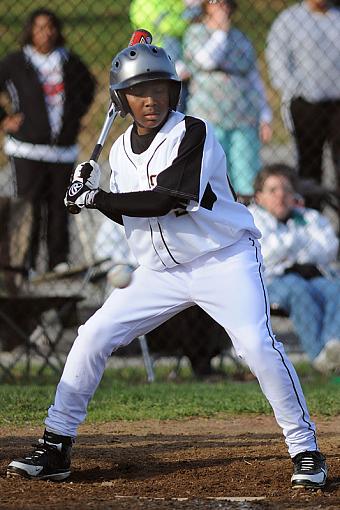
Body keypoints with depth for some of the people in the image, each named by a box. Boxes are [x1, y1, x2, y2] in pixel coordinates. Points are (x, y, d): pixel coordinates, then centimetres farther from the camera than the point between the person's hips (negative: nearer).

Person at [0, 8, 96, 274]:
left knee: (59, 205, 5)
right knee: (29, 206, -5)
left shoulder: (69, 62, 7)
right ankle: (25, 261, 1)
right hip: (28, 148, -3)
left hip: (64, 149, 3)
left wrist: (76, 113, 17)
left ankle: (59, 260, 13)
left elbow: (88, 85, 27)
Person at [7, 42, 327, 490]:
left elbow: (165, 201, -27)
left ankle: (305, 449, -11)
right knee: (93, 336, -1)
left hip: (224, 259, -6)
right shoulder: (121, 150, 5)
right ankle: (55, 449, 7)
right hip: (161, 271, 6)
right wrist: (95, 194, -4)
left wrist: (95, 199, -22)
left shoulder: (193, 134, -16)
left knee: (256, 344, -24)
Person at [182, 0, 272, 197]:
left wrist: (265, 118, 11)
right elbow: (208, 60, -15)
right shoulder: (195, 33, 6)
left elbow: (255, 80, 19)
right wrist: (221, 31, -3)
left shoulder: (241, 39, 17)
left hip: (245, 120, 4)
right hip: (210, 120, -3)